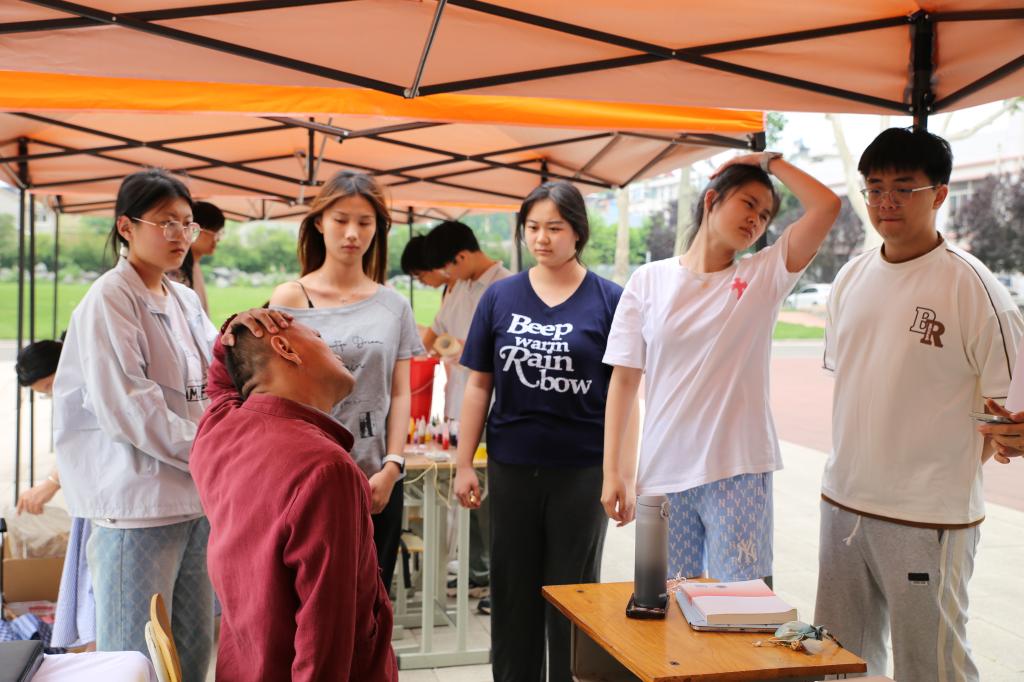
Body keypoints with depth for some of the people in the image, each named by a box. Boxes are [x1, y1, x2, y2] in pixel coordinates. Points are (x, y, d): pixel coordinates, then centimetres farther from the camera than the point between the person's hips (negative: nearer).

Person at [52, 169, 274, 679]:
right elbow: (125, 407, -17)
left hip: (196, 495, 8)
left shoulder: (185, 300, 14)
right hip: (137, 499, -7)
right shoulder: (109, 301, -9)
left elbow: (207, 379, 6)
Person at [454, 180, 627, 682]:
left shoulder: (608, 300, -4)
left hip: (581, 470, -2)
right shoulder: (500, 297, 3)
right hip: (511, 467, 2)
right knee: (512, 589, 13)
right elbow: (478, 385, 5)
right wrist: (464, 464, 2)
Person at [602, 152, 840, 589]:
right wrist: (612, 471, 0)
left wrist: (768, 160, 3)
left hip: (739, 472, 0)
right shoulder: (649, 281, 4)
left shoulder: (764, 277, 4)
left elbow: (826, 207, -8)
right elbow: (624, 380, 3)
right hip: (663, 474, 1)